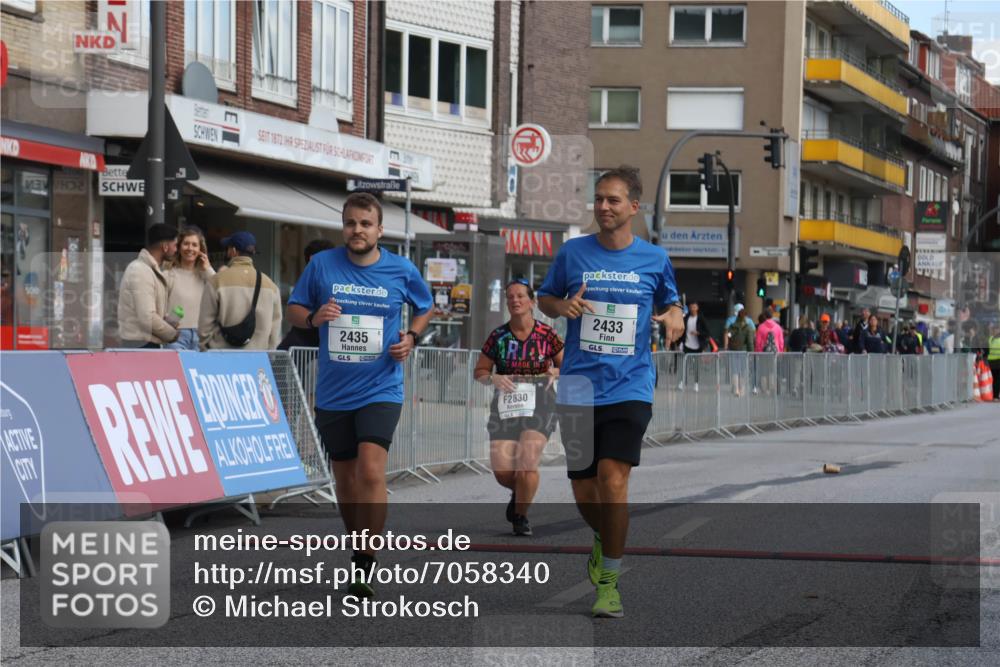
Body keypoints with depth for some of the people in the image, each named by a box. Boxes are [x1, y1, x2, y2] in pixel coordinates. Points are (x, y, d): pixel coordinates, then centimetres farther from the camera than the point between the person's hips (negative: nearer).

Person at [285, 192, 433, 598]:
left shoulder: (402, 271, -2)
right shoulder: (321, 265, -1)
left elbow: (425, 308, 16)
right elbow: (293, 310, 8)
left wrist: (411, 337, -2)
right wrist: (313, 317, -14)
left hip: (380, 390, -3)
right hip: (332, 393, 3)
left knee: (371, 470, -20)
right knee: (345, 477, 12)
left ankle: (365, 564, -14)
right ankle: (357, 548, 31)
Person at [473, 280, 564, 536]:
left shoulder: (547, 334, -1)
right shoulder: (498, 336, 2)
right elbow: (479, 372, 8)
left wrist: (555, 372, -13)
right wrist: (493, 379, -13)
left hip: (539, 405, -2)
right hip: (505, 407, 2)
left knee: (527, 461, -19)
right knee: (501, 470, -9)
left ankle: (521, 515, 4)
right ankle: (519, 492, 28)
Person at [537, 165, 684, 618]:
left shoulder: (655, 258, 2)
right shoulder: (573, 252, 2)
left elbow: (670, 302, 17)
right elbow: (544, 298, 14)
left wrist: (674, 317, -6)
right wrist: (562, 306, -9)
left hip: (630, 387, -2)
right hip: (579, 388, 2)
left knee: (613, 478, -17)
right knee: (583, 488, 6)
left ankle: (609, 579, -4)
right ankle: (603, 539, 41)